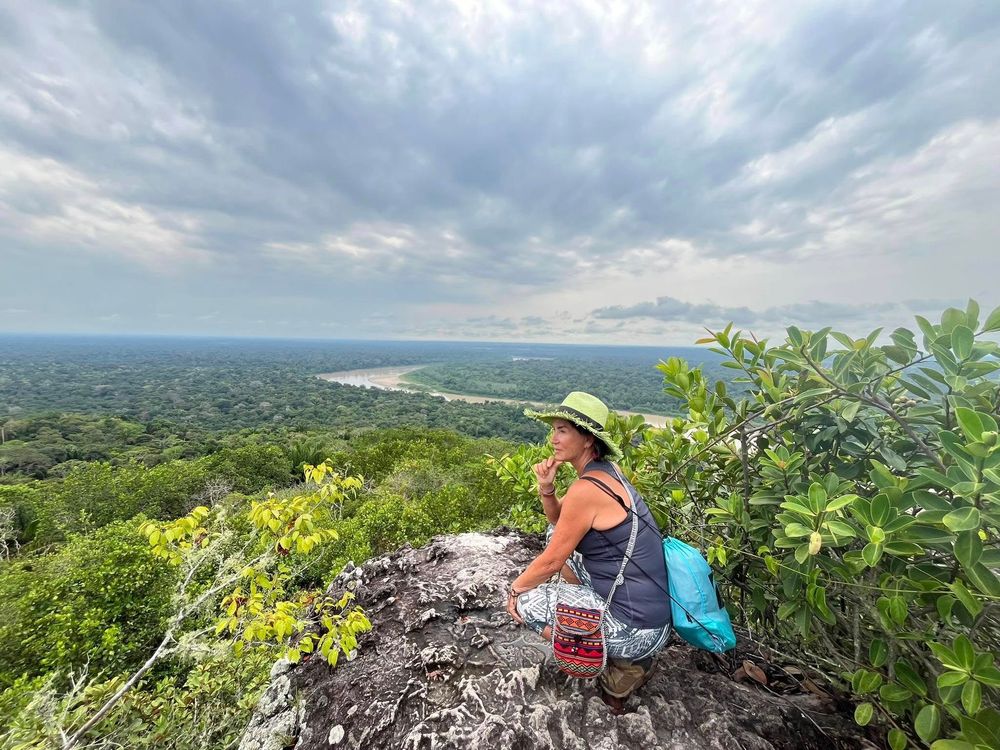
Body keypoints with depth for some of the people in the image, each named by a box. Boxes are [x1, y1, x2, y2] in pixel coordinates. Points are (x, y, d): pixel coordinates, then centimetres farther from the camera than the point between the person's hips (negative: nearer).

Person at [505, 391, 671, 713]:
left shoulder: (586, 488, -26)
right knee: (560, 537, 15)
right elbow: (560, 521, 12)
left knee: (526, 603, 0)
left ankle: (622, 665, 6)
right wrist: (546, 488, -8)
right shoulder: (603, 470, 1)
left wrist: (514, 589, 3)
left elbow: (550, 562, -15)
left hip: (637, 629, -8)